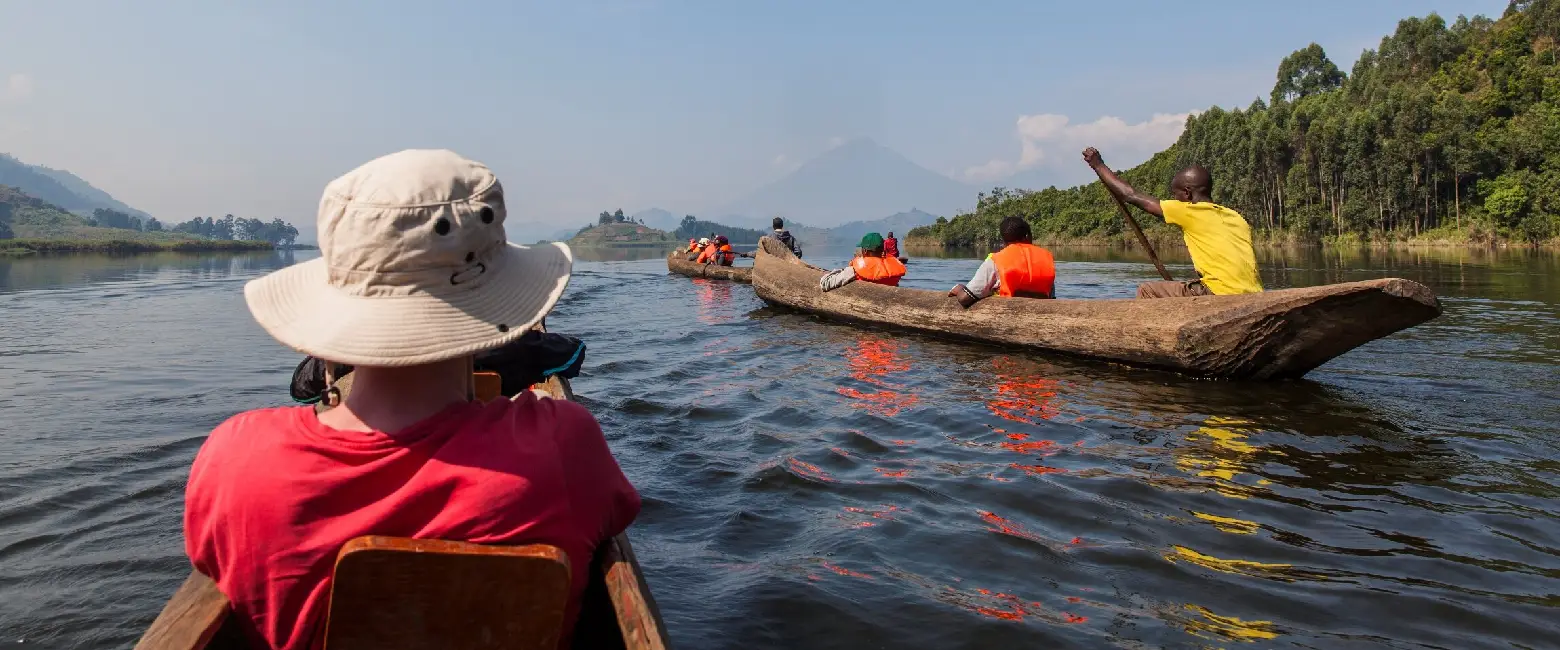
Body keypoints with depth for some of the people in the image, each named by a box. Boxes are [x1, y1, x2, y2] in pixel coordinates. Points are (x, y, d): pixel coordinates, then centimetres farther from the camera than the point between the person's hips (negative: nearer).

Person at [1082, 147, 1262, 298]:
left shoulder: (1189, 212, 0)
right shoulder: (1237, 218, 19)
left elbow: (1132, 196, 7)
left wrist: (1098, 164, 17)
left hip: (1222, 297, -8)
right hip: (1253, 301, 8)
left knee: (1146, 291, 6)